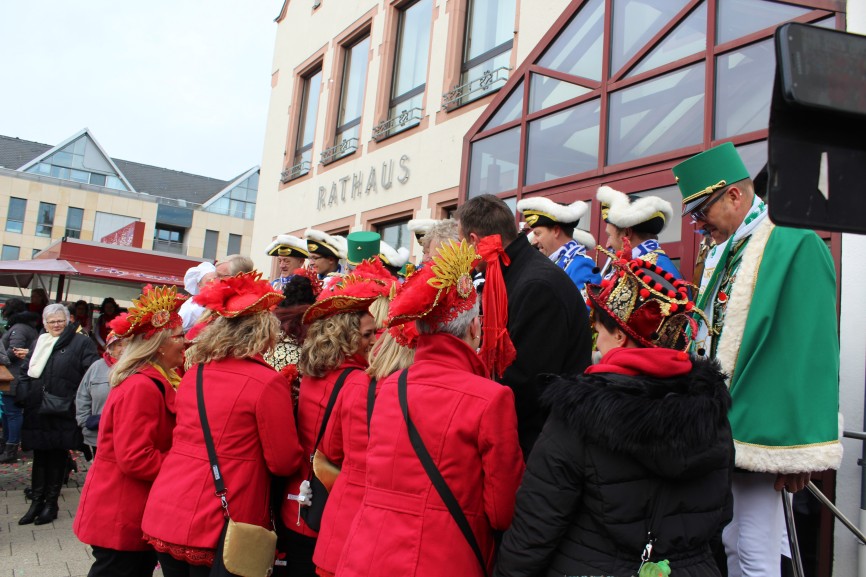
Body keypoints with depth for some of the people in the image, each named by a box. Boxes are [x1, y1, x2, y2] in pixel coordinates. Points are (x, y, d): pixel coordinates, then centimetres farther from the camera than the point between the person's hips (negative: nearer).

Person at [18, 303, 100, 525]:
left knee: (57, 457, 6)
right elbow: (25, 372, 19)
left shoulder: (81, 342, -5)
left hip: (63, 415, -5)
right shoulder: (39, 342, 14)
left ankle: (51, 503, 18)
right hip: (37, 413, 5)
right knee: (39, 456, 13)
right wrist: (25, 395, 5)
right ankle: (37, 502, 24)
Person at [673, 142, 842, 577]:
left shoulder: (796, 245, -11)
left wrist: (800, 449, -15)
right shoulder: (722, 252, 13)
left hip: (757, 429, -8)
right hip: (718, 429, 8)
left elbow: (810, 351, -16)